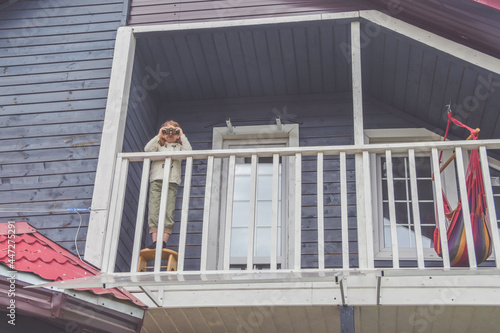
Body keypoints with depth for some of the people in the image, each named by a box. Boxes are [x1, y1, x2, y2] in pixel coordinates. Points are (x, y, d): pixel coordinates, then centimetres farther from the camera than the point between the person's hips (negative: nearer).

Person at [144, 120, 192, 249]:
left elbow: (189, 151, 1)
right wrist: (158, 136, 3)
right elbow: (147, 149, 2)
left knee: (168, 213, -10)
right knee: (153, 211, -11)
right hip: (156, 181, 0)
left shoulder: (179, 147, 21)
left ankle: (164, 242, -12)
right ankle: (155, 241, -14)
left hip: (172, 182, 0)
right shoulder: (158, 146, 21)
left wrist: (182, 136, 6)